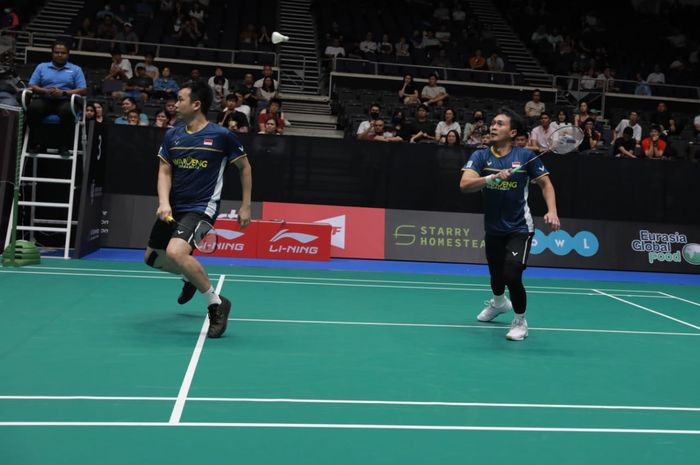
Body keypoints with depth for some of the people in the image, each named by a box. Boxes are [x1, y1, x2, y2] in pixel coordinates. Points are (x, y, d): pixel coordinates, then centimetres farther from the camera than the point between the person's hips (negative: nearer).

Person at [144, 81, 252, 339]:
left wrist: (246, 206, 0)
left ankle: (216, 303, -11)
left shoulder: (221, 135, -10)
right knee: (152, 257, 16)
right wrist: (164, 202, -15)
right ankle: (191, 276, 46)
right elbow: (164, 172, 4)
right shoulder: (172, 135, 3)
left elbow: (245, 167, 1)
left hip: (201, 207, -7)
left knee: (176, 252, -29)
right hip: (173, 207, 7)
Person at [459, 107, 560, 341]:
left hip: (520, 228, -3)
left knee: (511, 276, -17)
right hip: (493, 228, 3)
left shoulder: (525, 156, -9)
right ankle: (498, 303, 56)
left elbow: (545, 183, 1)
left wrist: (552, 211, -14)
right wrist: (492, 177, -36)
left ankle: (520, 321, 11)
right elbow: (464, 184, -21)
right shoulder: (480, 156, -6)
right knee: (496, 275, 20)